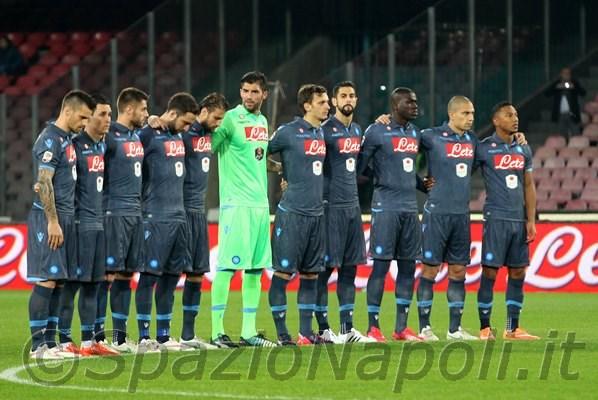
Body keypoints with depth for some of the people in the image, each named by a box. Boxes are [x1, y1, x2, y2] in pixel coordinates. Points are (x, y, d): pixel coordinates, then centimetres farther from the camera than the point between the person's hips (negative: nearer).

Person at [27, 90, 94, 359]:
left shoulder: (67, 139, 16)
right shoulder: (50, 140, -12)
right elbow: (44, 183, -17)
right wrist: (53, 222, -20)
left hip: (65, 218, 9)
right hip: (49, 218, -9)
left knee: (57, 282, 9)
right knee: (46, 281, -9)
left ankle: (50, 342, 12)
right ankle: (38, 346, -8)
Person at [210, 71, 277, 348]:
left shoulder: (262, 122, 15)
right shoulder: (230, 119, -7)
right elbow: (207, 149, -14)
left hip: (260, 203, 7)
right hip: (236, 203, -7)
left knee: (255, 268, 7)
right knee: (227, 266, -9)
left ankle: (249, 331, 11)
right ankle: (217, 331, -6)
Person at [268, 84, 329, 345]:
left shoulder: (321, 133, 13)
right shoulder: (288, 133, -9)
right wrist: (281, 171, 2)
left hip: (316, 213, 7)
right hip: (292, 213, -7)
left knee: (310, 274, 9)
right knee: (283, 273, -3)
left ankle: (306, 332, 13)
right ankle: (281, 334, 1)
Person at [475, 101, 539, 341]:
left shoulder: (524, 150, 13)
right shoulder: (484, 148, -3)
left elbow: (529, 186, 15)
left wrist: (531, 220, 9)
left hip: (519, 220, 5)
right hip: (496, 219, -5)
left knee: (518, 272, 5)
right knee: (490, 271, -5)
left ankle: (513, 328, 11)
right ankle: (485, 328, 1)